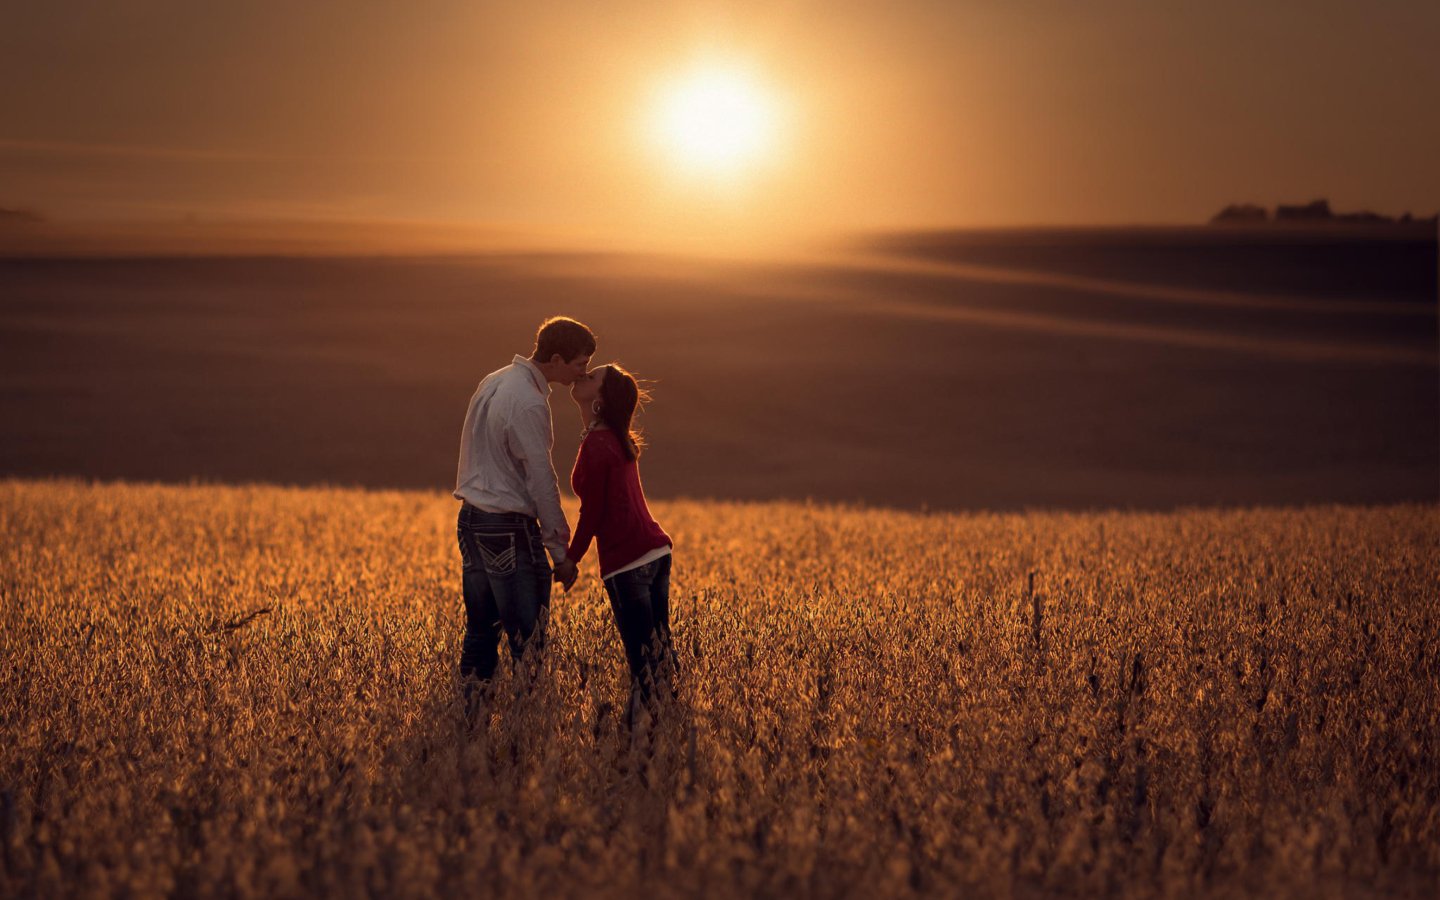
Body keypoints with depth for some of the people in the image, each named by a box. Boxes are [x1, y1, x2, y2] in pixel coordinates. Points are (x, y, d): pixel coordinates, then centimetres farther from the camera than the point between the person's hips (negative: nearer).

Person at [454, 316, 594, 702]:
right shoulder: (528, 403, -17)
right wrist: (561, 551, -9)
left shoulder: (493, 382, 11)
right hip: (508, 526, -9)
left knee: (480, 628, 12)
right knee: (527, 637, -5)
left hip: (471, 517, 9)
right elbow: (540, 480, -16)